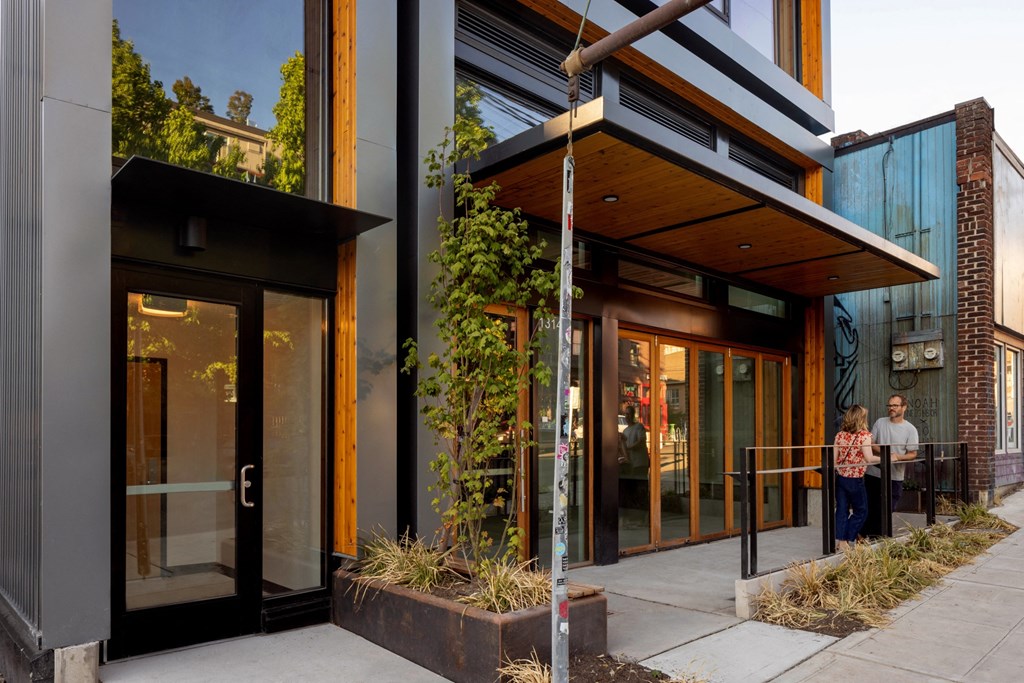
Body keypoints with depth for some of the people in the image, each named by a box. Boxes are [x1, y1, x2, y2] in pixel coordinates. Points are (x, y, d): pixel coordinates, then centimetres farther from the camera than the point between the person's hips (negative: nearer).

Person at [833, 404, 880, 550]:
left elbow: (834, 458, 2)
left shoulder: (839, 435, 3)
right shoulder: (864, 435, -10)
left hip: (840, 477, 5)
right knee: (860, 511, 12)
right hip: (855, 480, -4)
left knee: (841, 510, 10)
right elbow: (869, 458, -18)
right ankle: (849, 540, 10)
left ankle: (839, 540, 7)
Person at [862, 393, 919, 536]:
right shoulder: (880, 423, 3)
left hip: (895, 477, -1)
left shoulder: (910, 429, -2)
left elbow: (913, 454, -4)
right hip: (874, 474, 2)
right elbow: (870, 443, 4)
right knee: (869, 508, 8)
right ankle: (864, 537, 19)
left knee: (886, 511, 4)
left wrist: (897, 457, -22)